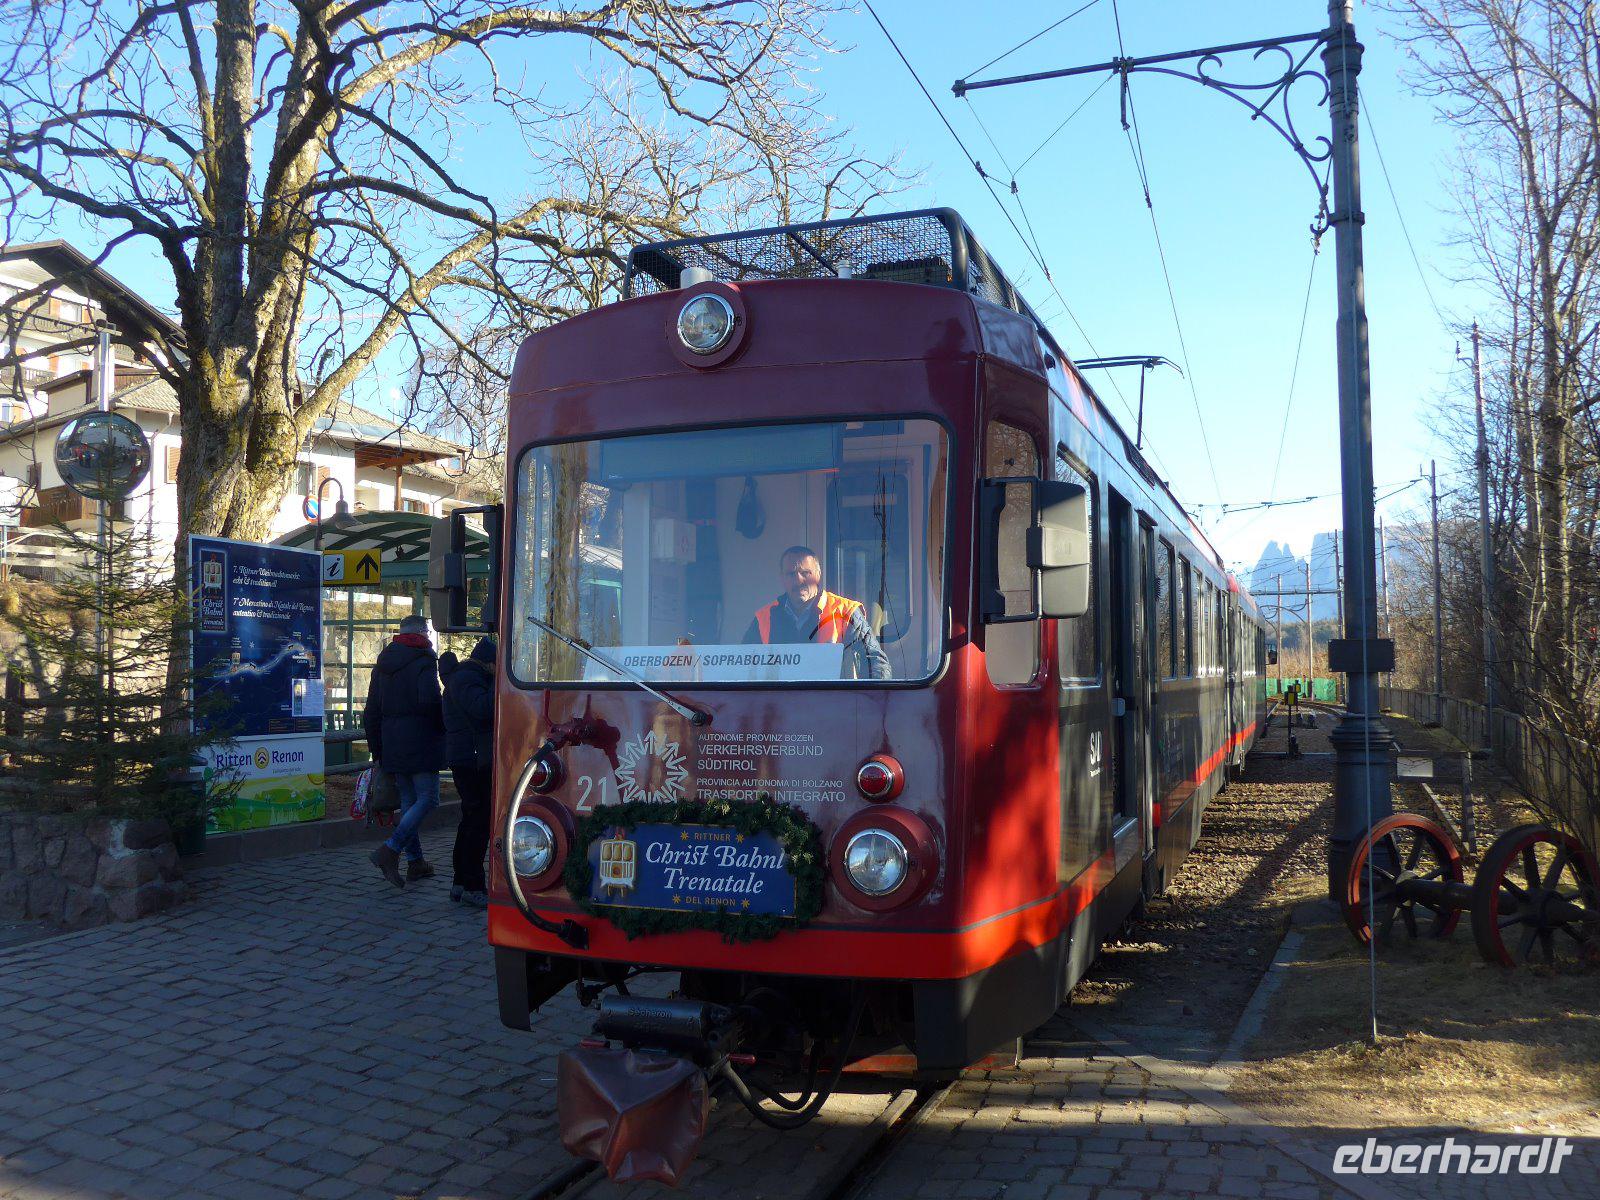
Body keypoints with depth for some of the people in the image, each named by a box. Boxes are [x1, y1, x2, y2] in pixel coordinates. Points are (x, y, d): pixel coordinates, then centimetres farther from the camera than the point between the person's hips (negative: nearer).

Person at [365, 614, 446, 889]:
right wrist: (443, 726, -5)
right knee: (427, 799, -3)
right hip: (420, 743, -8)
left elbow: (371, 712, 18)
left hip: (392, 744, 8)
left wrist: (376, 750, 22)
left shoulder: (382, 665, 16)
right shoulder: (424, 662, -8)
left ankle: (415, 862, 17)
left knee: (408, 800, 13)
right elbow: (430, 701, -23)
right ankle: (390, 851, -15)